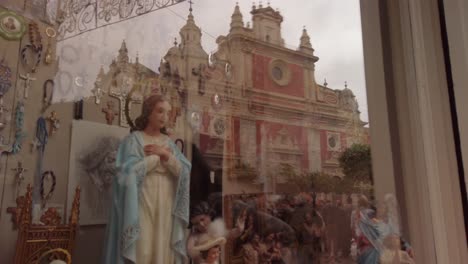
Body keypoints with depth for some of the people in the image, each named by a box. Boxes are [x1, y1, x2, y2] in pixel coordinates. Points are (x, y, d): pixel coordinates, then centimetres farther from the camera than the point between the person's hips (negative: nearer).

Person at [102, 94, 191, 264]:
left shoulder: (169, 142, 13)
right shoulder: (134, 139, 0)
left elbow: (184, 171, 3)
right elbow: (130, 171, -14)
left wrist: (165, 155, -9)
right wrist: (158, 157, -6)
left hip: (165, 205, 4)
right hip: (141, 203, -4)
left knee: (162, 249, 4)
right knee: (141, 249, -6)